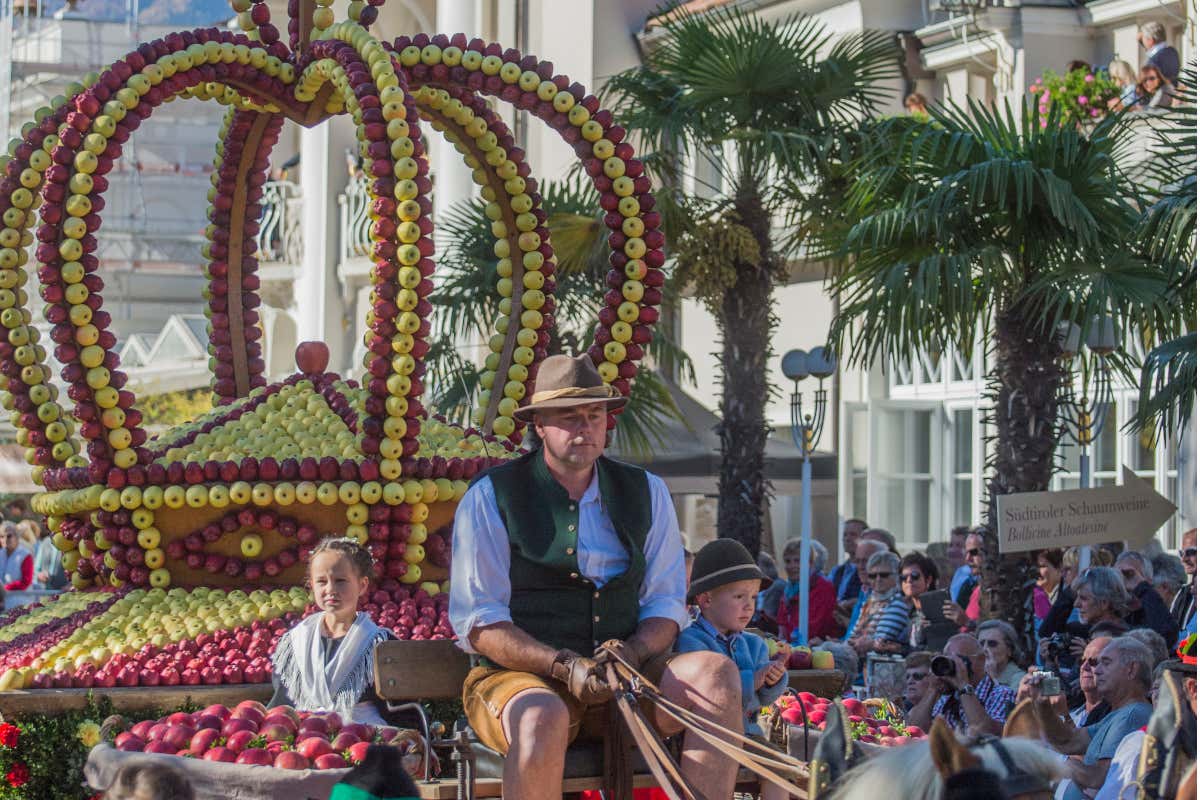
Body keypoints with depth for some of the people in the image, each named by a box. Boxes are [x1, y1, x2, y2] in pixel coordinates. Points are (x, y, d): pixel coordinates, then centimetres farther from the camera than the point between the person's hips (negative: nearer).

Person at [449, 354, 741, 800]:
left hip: (626, 675, 4)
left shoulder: (646, 493, 14)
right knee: (542, 718, -39)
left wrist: (630, 653, -12)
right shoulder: (490, 498, 1)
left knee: (716, 672, -23)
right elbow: (477, 622, -5)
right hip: (521, 678, -4)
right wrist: (564, 667, -19)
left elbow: (666, 606, 12)